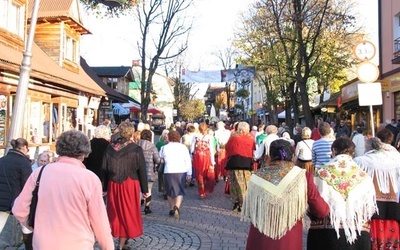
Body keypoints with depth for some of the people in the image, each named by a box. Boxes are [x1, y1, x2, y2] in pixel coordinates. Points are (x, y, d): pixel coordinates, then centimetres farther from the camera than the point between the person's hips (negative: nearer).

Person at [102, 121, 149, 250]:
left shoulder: (110, 148, 0)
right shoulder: (136, 149, -10)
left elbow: (104, 169, 3)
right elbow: (142, 171, -7)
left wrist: (105, 186, 11)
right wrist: (145, 189, 0)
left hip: (113, 185, 3)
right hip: (130, 185, -3)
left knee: (115, 212, 15)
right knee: (128, 212, 6)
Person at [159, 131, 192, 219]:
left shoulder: (164, 148, 2)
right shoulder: (183, 147, 3)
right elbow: (188, 161, 0)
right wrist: (189, 173, 4)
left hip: (168, 172, 0)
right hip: (181, 171, 0)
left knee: (170, 191, 16)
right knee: (180, 191, 4)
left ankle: (171, 209, 22)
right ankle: (177, 207, -19)